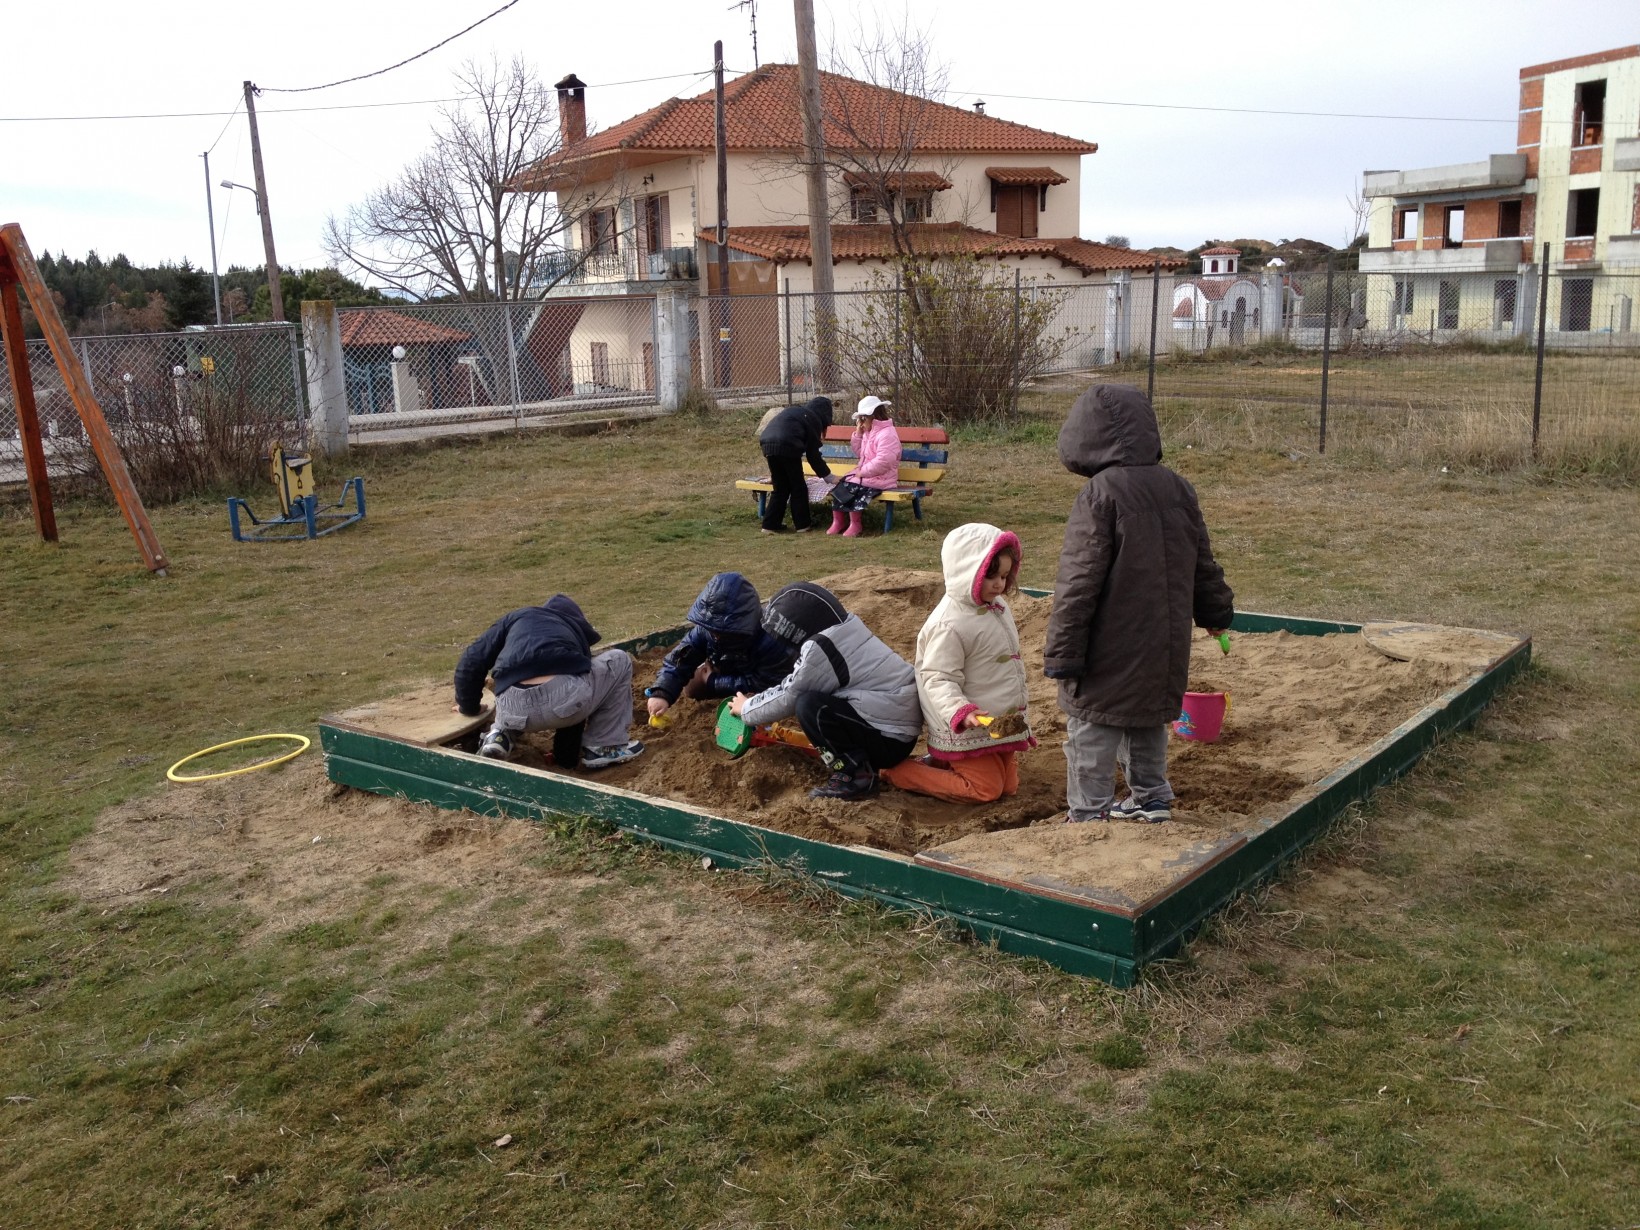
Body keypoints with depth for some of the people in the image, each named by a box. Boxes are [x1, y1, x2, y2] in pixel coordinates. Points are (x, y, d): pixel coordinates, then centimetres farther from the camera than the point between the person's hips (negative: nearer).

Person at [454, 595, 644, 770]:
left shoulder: (515, 618, 32)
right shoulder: (578, 628, 34)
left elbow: (471, 661, 22)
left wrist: (468, 706, 39)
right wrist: (566, 753, 47)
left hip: (515, 709, 3)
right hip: (564, 697, -2)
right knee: (619, 660, 28)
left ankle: (500, 736, 12)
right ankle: (603, 747, 21)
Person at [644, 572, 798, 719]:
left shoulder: (772, 641, -46)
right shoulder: (706, 630, -33)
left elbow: (761, 684, -39)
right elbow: (678, 661, -32)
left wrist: (713, 682, -33)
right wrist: (661, 694, -52)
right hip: (728, 669, 4)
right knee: (692, 689, 0)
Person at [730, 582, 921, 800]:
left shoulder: (820, 649, -19)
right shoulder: (846, 633, 8)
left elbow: (789, 698, -6)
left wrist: (747, 709, 10)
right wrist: (757, 700, 22)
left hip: (889, 740, -9)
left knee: (809, 705, -17)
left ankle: (855, 775, -10)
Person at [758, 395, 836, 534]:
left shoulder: (794, 411, 29)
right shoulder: (813, 419, 7)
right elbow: (812, 455, 5)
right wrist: (829, 476, 13)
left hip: (767, 444, 7)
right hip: (786, 446, -7)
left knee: (780, 487, 17)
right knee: (798, 487, 10)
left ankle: (771, 524, 16)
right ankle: (802, 525, 14)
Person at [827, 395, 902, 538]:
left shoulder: (887, 434, -17)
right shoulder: (869, 432, 16)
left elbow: (882, 462, -27)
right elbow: (860, 454, 24)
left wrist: (862, 472, -22)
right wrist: (858, 433, 12)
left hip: (880, 479, -10)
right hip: (866, 475, 10)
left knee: (851, 488, -25)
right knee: (840, 487, -4)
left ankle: (855, 525, -14)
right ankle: (838, 522, -1)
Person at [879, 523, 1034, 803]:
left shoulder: (997, 606, 5)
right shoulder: (949, 625, -24)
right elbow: (939, 680, -24)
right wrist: (961, 712, -41)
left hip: (999, 724, 9)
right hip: (967, 729, -9)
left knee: (1009, 785, 11)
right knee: (985, 789, -7)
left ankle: (942, 762, 24)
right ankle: (897, 771, 2)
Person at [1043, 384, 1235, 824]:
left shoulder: (1100, 494, -18)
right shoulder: (1178, 488, 5)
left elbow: (1079, 582, -19)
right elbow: (1202, 563, 14)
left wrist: (1062, 652, -15)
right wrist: (1216, 612, 31)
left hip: (1110, 653, -7)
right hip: (1163, 647, 7)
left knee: (1092, 736, 2)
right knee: (1149, 722, 23)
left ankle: (1090, 817, 5)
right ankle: (1151, 800, 34)